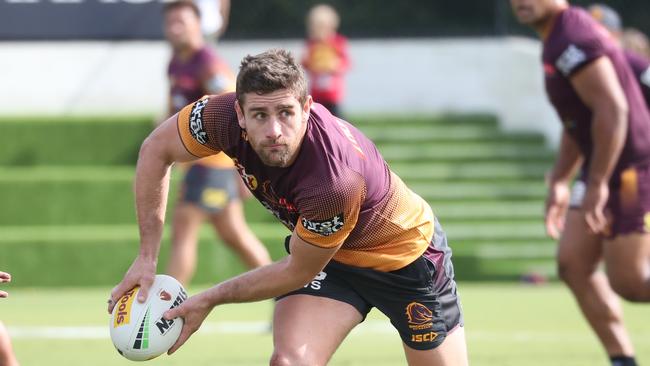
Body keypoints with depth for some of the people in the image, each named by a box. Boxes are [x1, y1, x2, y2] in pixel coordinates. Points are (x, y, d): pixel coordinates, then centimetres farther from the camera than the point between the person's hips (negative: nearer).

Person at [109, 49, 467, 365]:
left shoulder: (335, 182, -42)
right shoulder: (223, 116, -30)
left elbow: (299, 272, -26)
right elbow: (155, 150, -10)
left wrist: (210, 300, -18)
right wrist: (146, 257, -13)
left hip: (404, 252, -4)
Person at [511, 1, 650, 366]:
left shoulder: (571, 39, -19)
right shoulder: (559, 38, 14)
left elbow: (613, 110, -26)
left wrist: (597, 185, -24)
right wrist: (560, 181, 24)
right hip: (609, 173, 10)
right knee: (574, 263, 6)